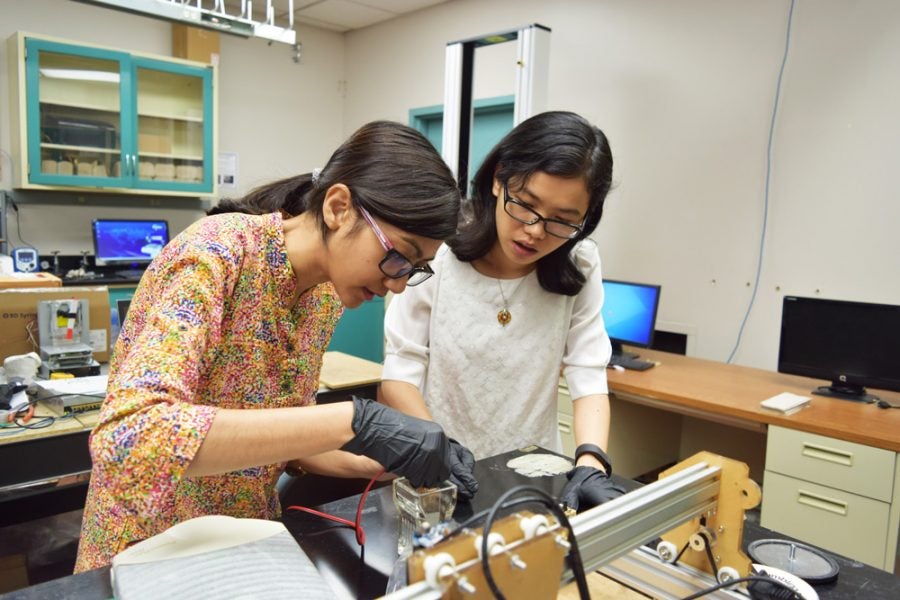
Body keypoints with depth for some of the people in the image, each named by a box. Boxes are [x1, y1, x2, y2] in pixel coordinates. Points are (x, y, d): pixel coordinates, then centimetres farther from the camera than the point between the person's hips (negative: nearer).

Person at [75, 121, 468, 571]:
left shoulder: (326, 294, -4)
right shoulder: (218, 251, -24)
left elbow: (285, 436, 4)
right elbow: (126, 435, -35)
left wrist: (386, 464, -11)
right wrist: (353, 422, -37)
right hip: (153, 550, -5)